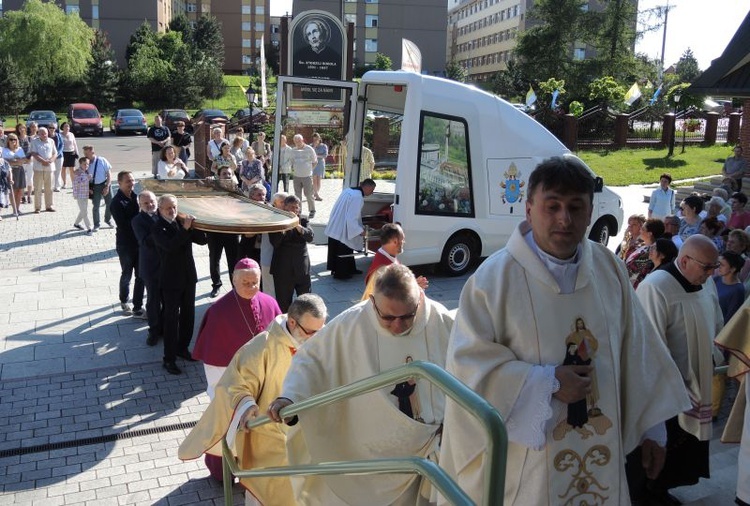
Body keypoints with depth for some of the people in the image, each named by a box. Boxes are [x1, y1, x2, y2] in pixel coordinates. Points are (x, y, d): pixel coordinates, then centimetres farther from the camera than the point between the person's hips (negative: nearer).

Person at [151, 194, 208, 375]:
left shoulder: (182, 222, 2)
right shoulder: (158, 228, -12)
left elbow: (202, 240, 0)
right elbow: (170, 246, -29)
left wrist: (193, 226, -14)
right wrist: (185, 229, -32)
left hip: (188, 277, 6)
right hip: (171, 280, -6)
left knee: (188, 315, 15)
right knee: (171, 319, -1)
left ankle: (182, 348, 32)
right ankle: (169, 359, 7)